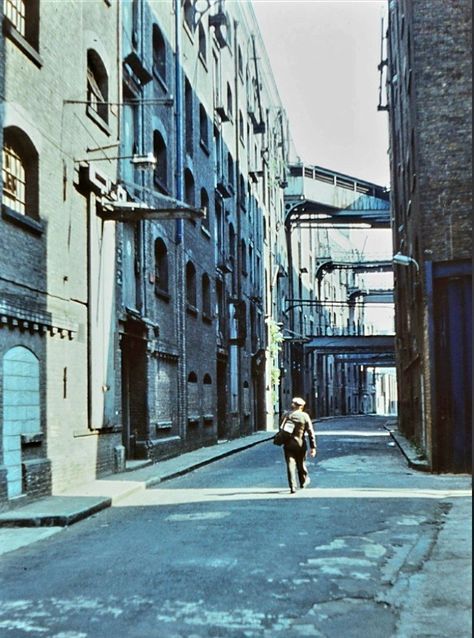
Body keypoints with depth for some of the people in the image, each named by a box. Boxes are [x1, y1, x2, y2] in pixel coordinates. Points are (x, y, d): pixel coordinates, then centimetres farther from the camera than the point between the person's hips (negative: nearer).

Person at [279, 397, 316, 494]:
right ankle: (304, 482, 37)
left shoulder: (287, 415, 3)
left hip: (288, 445, 0)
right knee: (300, 464, 17)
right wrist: (313, 447, -4)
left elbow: (281, 429, 4)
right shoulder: (305, 416, -3)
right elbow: (311, 432, -6)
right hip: (300, 444, 0)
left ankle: (293, 487, -10)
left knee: (290, 466, -1)